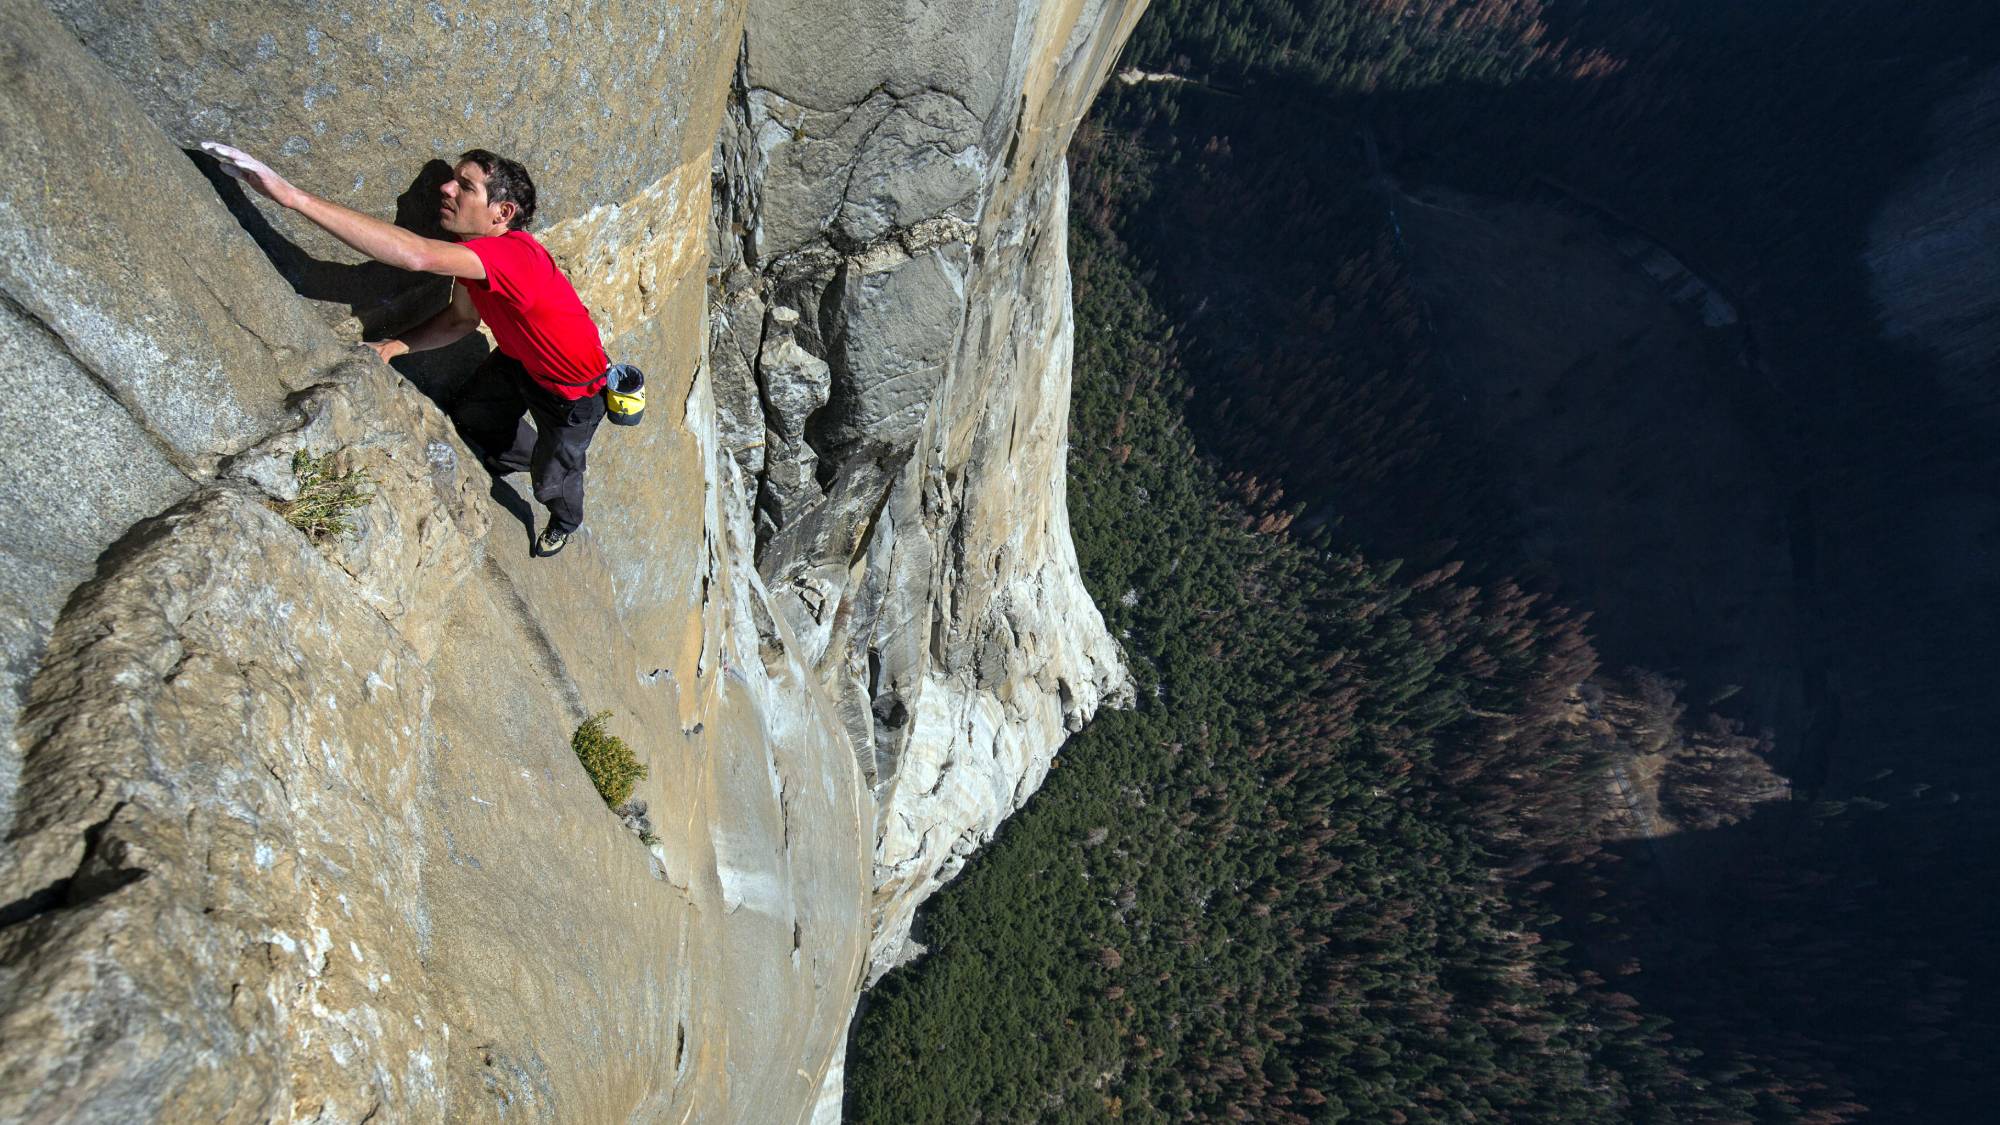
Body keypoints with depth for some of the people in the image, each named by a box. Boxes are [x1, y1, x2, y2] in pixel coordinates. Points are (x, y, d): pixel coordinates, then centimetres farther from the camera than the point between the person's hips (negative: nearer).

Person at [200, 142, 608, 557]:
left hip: (575, 393, -8)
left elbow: (417, 255, -56)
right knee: (474, 418, 28)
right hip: (520, 361, 8)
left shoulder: (514, 255, -41)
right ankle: (519, 457, 62)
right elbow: (462, 319, 5)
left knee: (551, 480, 12)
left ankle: (565, 522, 49)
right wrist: (396, 346, -11)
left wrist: (292, 195, -57)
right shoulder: (469, 249, -11)